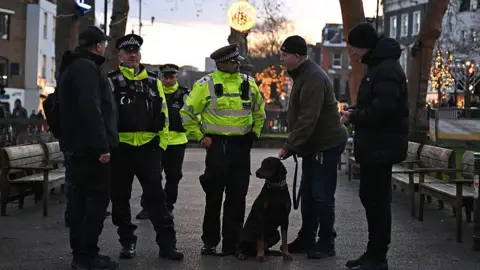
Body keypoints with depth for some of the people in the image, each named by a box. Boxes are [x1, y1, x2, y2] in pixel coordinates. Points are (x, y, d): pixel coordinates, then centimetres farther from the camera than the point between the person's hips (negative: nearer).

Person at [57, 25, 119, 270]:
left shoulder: (71, 67, 19)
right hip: (90, 147, -10)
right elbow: (91, 109, -24)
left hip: (75, 146, 10)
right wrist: (102, 145, -25)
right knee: (97, 199, -7)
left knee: (79, 199, 12)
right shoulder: (86, 67, -14)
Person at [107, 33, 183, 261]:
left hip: (148, 148, 1)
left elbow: (163, 114, 13)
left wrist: (162, 144, 7)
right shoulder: (111, 81, 2)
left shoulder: (153, 82, 11)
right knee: (120, 198, 7)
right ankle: (127, 242, 19)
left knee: (156, 197, 0)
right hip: (120, 148, -1)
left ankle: (167, 244, 2)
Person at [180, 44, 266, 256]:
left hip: (242, 145, 4)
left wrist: (255, 132, 15)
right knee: (214, 196, 1)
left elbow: (259, 110, 23)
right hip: (217, 145, -4)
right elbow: (187, 113, -1)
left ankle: (232, 243, 15)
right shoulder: (206, 85, -6)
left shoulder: (248, 83, 7)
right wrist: (200, 137, -4)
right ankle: (210, 242, 13)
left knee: (237, 197, 6)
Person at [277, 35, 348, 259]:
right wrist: (293, 145, 16)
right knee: (308, 193, 14)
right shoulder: (302, 74, 12)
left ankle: (326, 244, 4)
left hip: (326, 144, -10)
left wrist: (289, 146, -24)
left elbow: (308, 119, -27)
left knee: (322, 195, -5)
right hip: (313, 144, 10)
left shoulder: (313, 78, -22)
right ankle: (306, 239, 23)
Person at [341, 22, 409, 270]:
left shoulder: (387, 69, -18)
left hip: (382, 146, -11)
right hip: (374, 145, 11)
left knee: (377, 200, -4)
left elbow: (382, 109, -26)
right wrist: (355, 112, 4)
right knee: (369, 197, 16)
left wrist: (353, 117, -12)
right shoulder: (376, 66, 15)